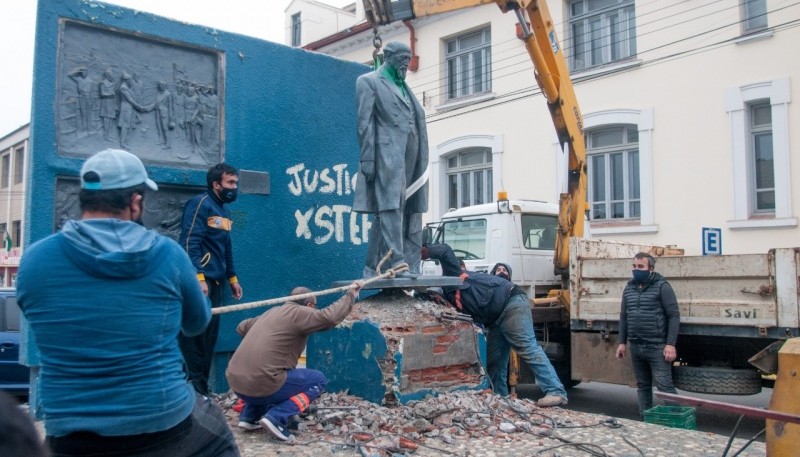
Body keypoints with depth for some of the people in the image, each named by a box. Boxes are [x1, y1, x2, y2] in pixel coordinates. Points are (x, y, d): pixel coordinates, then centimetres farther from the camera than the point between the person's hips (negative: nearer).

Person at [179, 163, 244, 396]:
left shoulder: (223, 211, 20)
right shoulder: (200, 204, -8)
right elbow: (189, 243, -17)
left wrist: (232, 278, 24)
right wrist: (199, 277, -24)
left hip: (214, 282, 9)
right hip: (199, 281, -9)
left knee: (210, 336, 10)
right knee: (195, 335, -7)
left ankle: (202, 390, 17)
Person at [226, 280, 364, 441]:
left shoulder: (273, 311, 21)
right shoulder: (298, 313, -3)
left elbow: (242, 327, 31)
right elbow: (330, 317, -18)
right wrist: (350, 294, -6)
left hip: (235, 381, 8)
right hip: (259, 385, -8)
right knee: (318, 380, 7)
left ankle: (249, 416, 20)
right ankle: (277, 418, -8)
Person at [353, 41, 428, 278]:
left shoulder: (404, 87, 26)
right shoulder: (369, 81, 6)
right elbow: (365, 123, -4)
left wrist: (422, 164, 15)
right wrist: (367, 159, -14)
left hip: (411, 159, 8)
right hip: (387, 156, -8)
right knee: (391, 209, -15)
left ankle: (373, 269, 11)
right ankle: (398, 264, -19)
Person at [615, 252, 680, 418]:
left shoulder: (662, 286, -6)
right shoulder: (629, 288, 12)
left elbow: (674, 316, -9)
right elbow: (623, 317, 17)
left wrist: (670, 344, -15)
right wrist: (622, 342, 12)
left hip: (657, 347, -6)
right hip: (635, 347, 6)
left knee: (665, 386, -6)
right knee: (642, 385, 13)